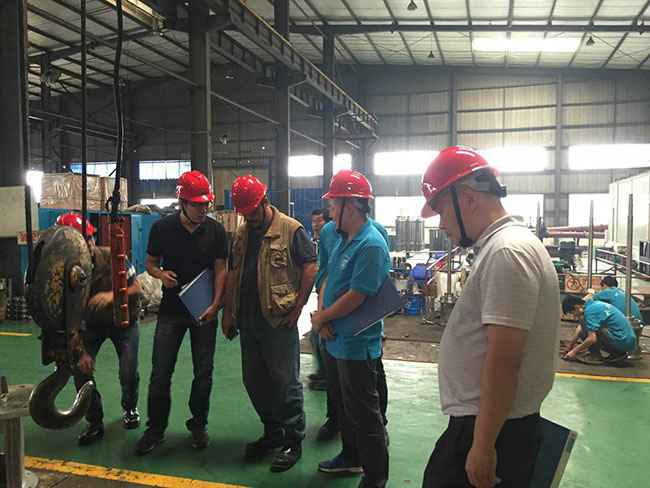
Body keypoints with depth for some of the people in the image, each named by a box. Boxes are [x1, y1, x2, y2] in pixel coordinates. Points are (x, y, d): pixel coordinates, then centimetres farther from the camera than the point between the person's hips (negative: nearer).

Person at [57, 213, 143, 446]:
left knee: (128, 372, -9)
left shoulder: (112, 257, -24)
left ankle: (130, 408, 26)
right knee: (81, 368, -12)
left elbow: (137, 289, -18)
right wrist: (81, 351, -16)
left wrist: (112, 295, -38)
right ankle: (95, 423, 8)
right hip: (92, 324, 2)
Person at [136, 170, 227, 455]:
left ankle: (198, 425, 25)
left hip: (204, 310, 1)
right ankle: (156, 428, 17)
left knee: (203, 372, 8)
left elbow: (220, 269, -2)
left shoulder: (215, 230, -3)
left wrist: (215, 304, -14)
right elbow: (150, 262, 7)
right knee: (160, 372, 1)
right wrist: (160, 274, -16)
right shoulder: (162, 228, -3)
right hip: (171, 310, 0)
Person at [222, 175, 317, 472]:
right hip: (247, 319, 7)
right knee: (254, 380, 15)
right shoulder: (241, 233, 12)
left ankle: (293, 441, 17)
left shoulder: (291, 230, -9)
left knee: (285, 382, 1)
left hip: (278, 320, -7)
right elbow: (233, 274, 16)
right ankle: (272, 433, 32)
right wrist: (228, 313, 14)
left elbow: (310, 268, -11)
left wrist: (297, 308, -13)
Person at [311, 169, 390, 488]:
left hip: (356, 346, -9)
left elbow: (355, 297, -25)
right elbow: (327, 279, 10)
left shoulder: (371, 245, -22)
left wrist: (321, 318, -12)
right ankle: (351, 456, 43)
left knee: (364, 415, 4)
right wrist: (322, 316, -6)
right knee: (343, 407, 24)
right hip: (335, 340, 9)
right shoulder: (343, 239, 8)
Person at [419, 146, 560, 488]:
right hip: (483, 420, 9)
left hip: (493, 429, -9)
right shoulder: (501, 245, 12)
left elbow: (503, 362, -24)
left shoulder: (507, 253, -21)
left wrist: (483, 446, -21)